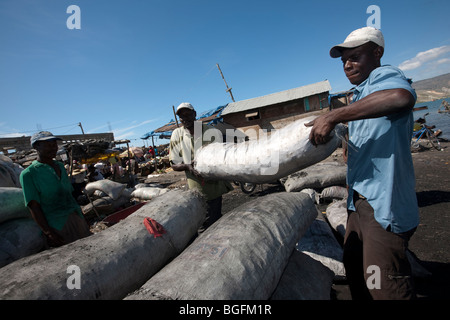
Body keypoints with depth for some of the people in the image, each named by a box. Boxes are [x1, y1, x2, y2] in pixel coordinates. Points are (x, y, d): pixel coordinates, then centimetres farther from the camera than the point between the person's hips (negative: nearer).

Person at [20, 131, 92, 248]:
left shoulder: (60, 166, 11)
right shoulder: (28, 174, -7)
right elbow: (33, 207, -11)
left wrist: (82, 220, 15)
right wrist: (48, 233, -18)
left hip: (77, 219, 6)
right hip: (57, 224, -6)